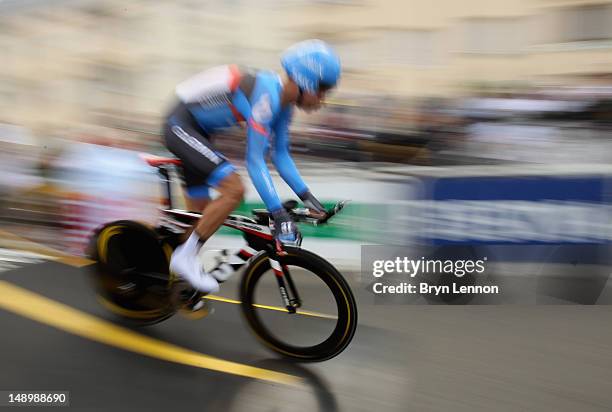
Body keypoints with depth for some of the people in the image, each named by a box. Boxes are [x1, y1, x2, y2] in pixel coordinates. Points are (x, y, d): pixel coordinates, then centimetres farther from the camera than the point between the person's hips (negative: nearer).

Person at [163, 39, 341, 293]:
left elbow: (281, 155, 7)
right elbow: (255, 160, -30)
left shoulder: (284, 102, 0)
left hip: (195, 129, 9)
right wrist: (279, 214, -30)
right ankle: (185, 257, -8)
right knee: (234, 189, -21)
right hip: (180, 126, -9)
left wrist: (307, 196, 1)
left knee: (200, 210, 12)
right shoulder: (266, 95, -28)